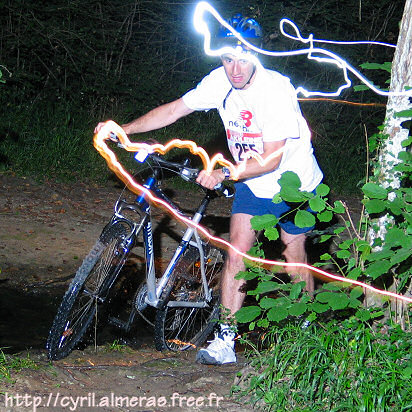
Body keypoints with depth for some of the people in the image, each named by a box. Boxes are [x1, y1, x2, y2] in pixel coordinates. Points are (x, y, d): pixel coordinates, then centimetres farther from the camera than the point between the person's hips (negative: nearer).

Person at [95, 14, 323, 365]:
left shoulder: (277, 90, -29)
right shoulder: (220, 81, -13)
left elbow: (271, 160, -29)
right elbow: (173, 110, -6)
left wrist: (223, 174, -36)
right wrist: (122, 130, -13)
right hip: (252, 184, 4)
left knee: (294, 258, 6)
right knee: (237, 251, -7)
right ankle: (225, 340, -7)